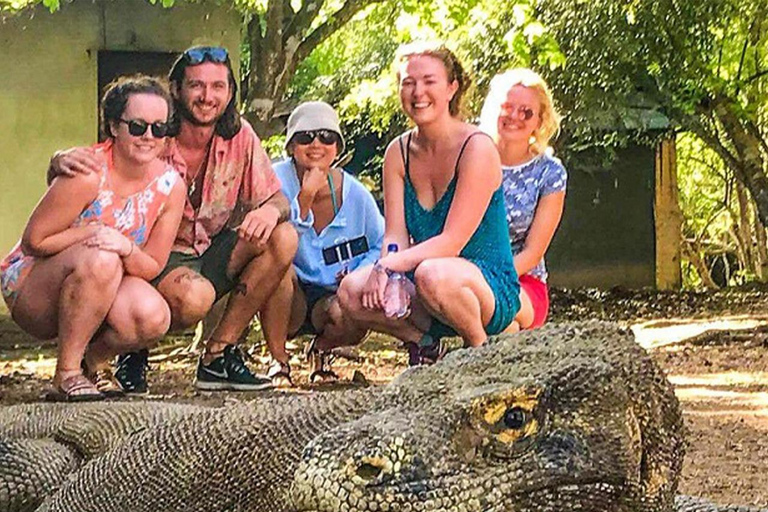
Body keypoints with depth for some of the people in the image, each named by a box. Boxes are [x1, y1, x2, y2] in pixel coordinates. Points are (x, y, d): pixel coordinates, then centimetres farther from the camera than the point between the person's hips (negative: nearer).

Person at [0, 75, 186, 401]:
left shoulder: (170, 186, -7)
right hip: (28, 289, -4)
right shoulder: (89, 174, -23)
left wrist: (127, 249, -26)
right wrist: (93, 232, -24)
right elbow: (33, 242, -17)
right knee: (99, 258, -36)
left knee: (153, 317, -28)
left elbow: (153, 267, -4)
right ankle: (66, 374, -22)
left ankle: (93, 361, 5)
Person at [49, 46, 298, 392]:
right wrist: (62, 162, -39)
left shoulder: (240, 136, -5)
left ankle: (217, 355, -10)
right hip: (160, 255, -5)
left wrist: (271, 210, -29)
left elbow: (278, 200, -2)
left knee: (284, 239, -19)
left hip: (216, 254, 5)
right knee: (194, 296, -38)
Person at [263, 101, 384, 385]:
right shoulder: (277, 181, -12)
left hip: (332, 295, 2)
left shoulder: (355, 194, -4)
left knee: (353, 319, -32)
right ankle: (279, 361, -13)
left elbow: (383, 245, 8)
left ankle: (320, 350, 10)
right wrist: (304, 199, -31)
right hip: (290, 298, -1)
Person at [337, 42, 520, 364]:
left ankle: (481, 347, -8)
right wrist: (385, 273, -24)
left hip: (493, 291, -5)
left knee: (433, 274, -37)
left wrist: (388, 265, -28)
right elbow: (395, 237, -2)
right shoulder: (398, 153, 5)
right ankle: (422, 341, 8)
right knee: (352, 292, -19)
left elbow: (452, 242, -19)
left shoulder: (477, 148, -14)